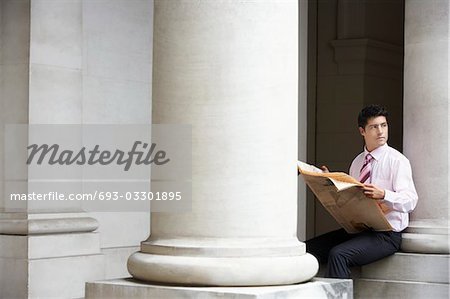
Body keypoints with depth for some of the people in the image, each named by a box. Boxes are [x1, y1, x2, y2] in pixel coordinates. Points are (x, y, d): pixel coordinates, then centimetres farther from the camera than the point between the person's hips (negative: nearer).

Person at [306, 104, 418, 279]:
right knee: (309, 249, -11)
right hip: (357, 229, 7)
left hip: (387, 234, -7)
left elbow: (410, 201, -16)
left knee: (338, 254, -31)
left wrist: (383, 194, -33)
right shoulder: (357, 162, 16)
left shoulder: (397, 161, -5)